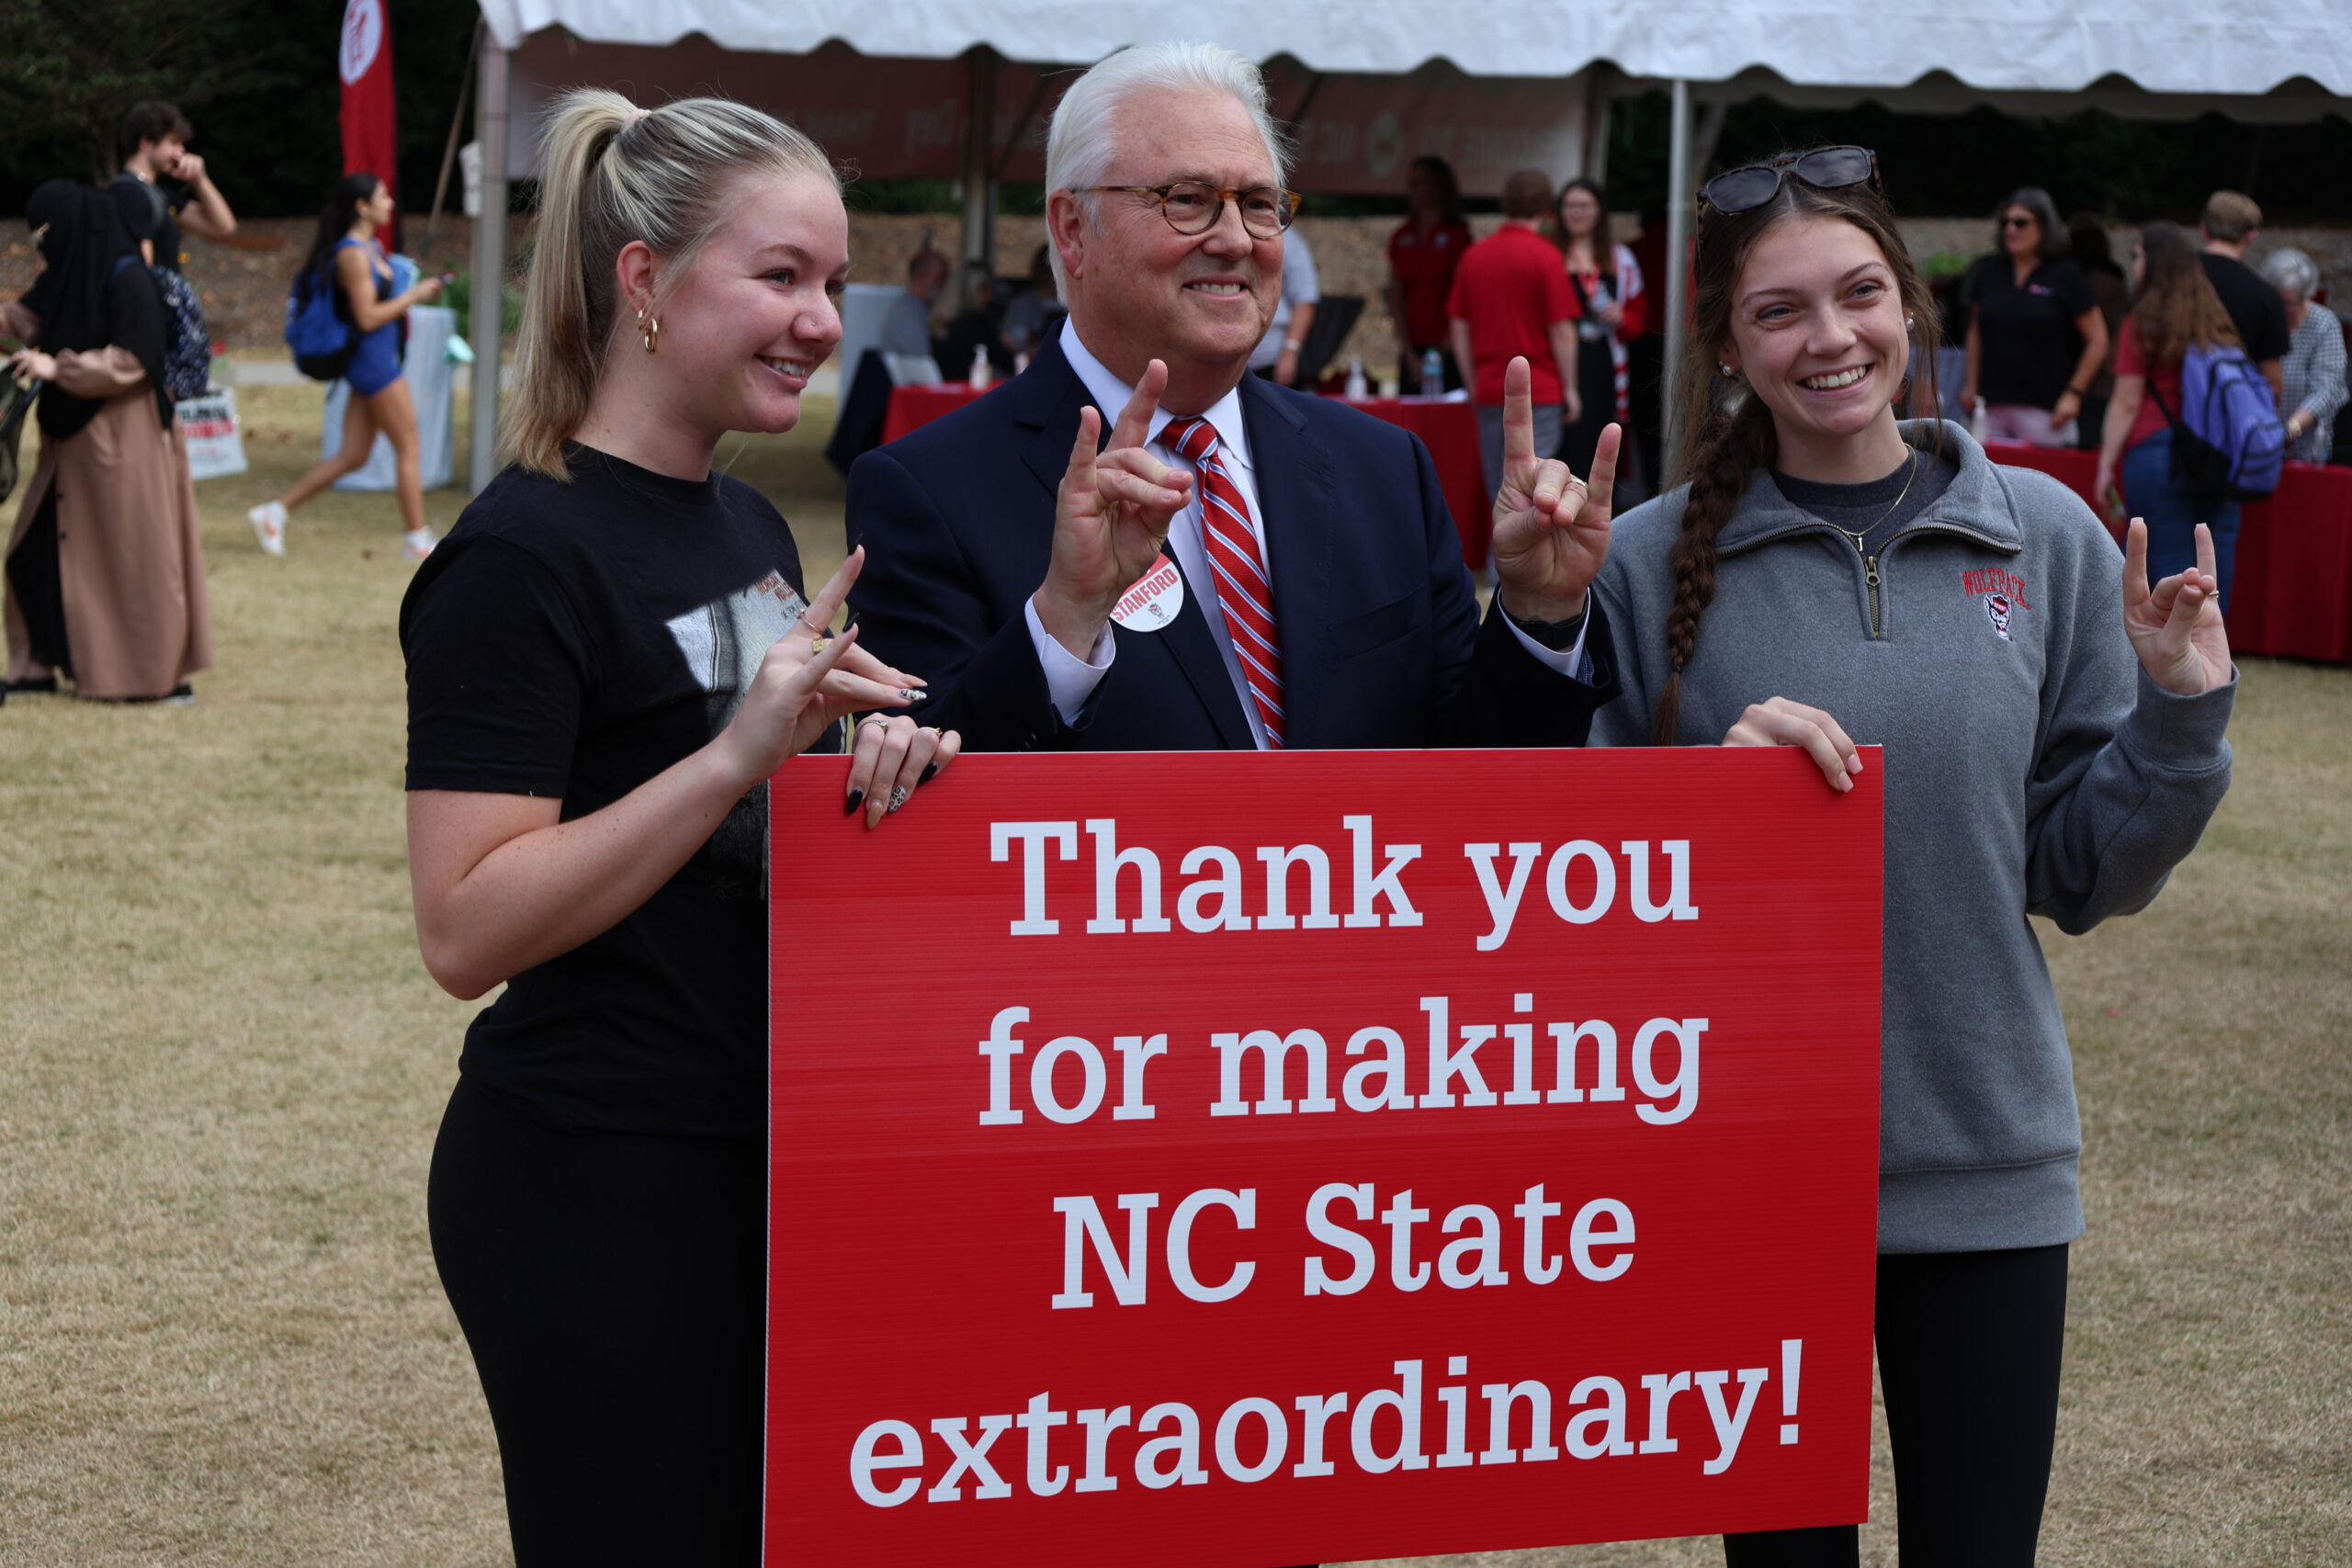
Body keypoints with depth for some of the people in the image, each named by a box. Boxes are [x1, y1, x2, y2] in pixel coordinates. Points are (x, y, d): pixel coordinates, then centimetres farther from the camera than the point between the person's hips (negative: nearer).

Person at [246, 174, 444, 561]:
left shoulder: (370, 248, 14)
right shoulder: (353, 254, -16)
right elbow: (367, 317, -20)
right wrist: (413, 296, -13)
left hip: (377, 360, 10)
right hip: (372, 359, -10)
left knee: (352, 456, 9)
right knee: (409, 449, -2)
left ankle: (274, 513, 11)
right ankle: (418, 539, 5)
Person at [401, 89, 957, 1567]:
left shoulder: (748, 526, 11)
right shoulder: (524, 556, -15)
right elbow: (467, 929, -21)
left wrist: (870, 763, -1)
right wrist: (736, 754, -27)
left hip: (761, 1154, 9)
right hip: (596, 1181, -9)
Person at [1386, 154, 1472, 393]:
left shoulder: (1456, 234, -2)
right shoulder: (1402, 237, 12)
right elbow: (1396, 300, 10)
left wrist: (1442, 353, -8)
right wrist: (1410, 354, 1)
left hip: (1446, 348, -5)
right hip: (1413, 349, 5)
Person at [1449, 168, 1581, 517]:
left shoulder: (1475, 255, 7)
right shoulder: (1543, 256, -9)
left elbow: (1458, 328, 9)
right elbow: (1562, 331, -10)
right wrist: (1569, 389, -1)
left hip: (1489, 393, 5)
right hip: (1539, 393, -5)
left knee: (1499, 490, 11)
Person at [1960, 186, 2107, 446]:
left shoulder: (2065, 275, -1)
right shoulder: (1988, 271, 12)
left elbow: (2097, 339, 0)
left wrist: (2074, 394, -4)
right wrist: (1971, 385, 15)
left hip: (2043, 407, -4)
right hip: (1992, 403, 4)